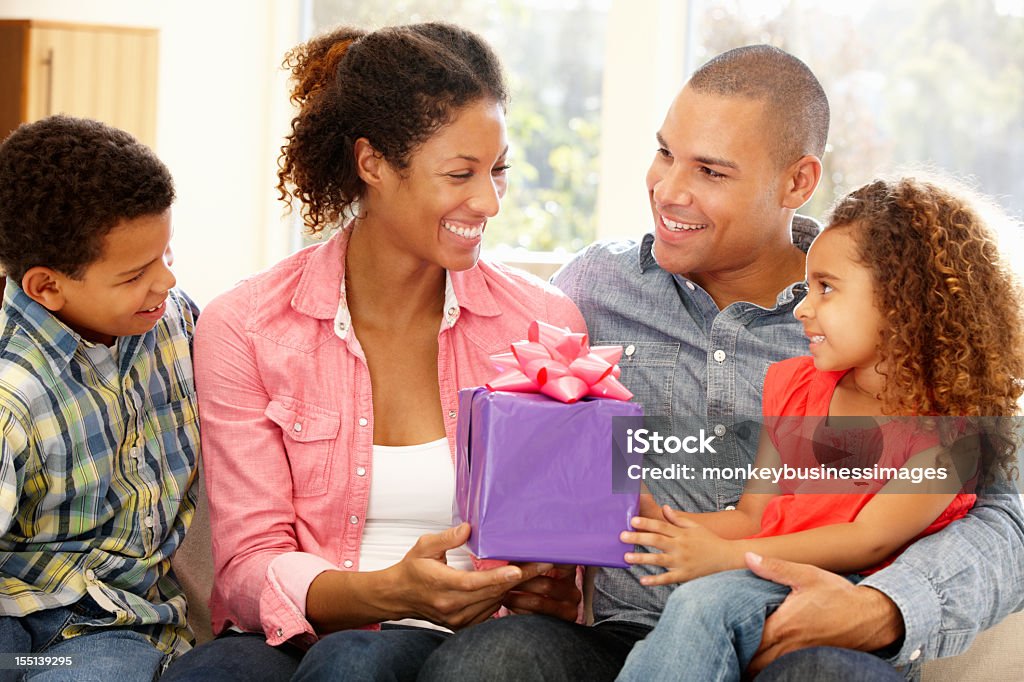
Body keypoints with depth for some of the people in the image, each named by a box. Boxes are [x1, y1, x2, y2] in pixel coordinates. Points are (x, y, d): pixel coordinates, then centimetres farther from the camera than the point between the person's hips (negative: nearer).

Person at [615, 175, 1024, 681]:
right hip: (765, 583, 6)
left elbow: (870, 541, -15)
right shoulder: (795, 386, 17)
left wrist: (724, 556, -21)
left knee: (708, 599, -32)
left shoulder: (948, 432, -5)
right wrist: (653, 516, 0)